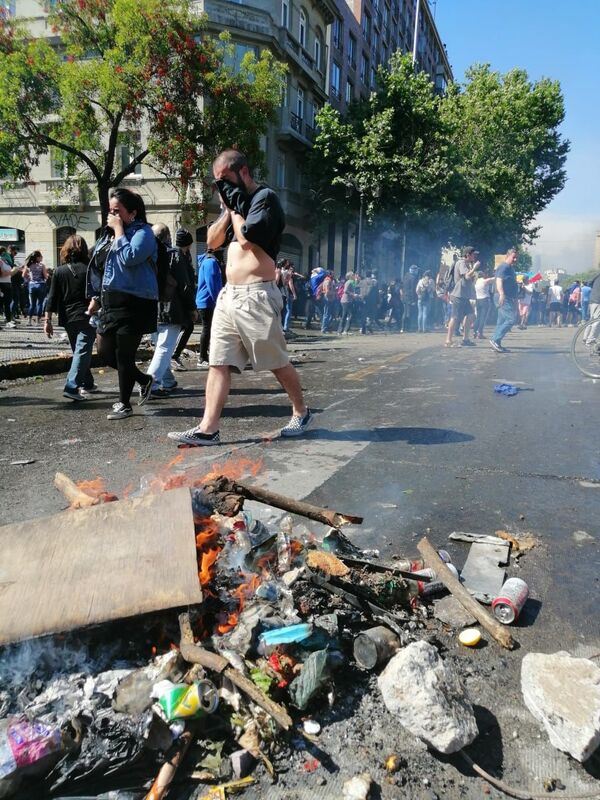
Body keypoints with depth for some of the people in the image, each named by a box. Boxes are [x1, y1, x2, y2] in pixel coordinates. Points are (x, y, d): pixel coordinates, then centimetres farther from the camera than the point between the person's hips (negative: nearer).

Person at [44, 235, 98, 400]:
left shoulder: (59, 271, 4)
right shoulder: (89, 270, -4)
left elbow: (52, 298, 2)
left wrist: (48, 320, 5)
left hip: (68, 319, 4)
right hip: (86, 318, -4)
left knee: (79, 351, 19)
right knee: (83, 351, -8)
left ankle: (87, 384, 27)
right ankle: (72, 387, -20)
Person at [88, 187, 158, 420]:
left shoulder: (142, 232, -8)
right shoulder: (109, 235, 15)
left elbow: (129, 257, -25)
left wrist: (119, 230, -15)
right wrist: (97, 297, 19)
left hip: (133, 303, -8)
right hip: (111, 302, 9)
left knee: (124, 355, -2)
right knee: (105, 352, 11)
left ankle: (125, 404, 14)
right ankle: (144, 379, 30)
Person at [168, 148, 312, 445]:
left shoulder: (265, 197, -6)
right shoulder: (235, 200, 19)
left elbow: (247, 238, -19)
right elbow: (213, 241, 15)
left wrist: (235, 205, -6)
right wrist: (229, 210, 4)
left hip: (256, 296, -8)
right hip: (229, 295, 8)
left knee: (277, 363, 4)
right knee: (218, 363, 0)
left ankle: (301, 412, 24)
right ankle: (208, 429, 0)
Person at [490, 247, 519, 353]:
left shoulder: (511, 268, 22)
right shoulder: (504, 267, -9)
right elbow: (499, 281, -23)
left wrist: (515, 302, 32)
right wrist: (501, 294, -40)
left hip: (509, 299, 10)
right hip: (504, 298, -10)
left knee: (502, 322, 9)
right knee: (511, 319, -18)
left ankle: (497, 344, 11)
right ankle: (495, 340, -18)